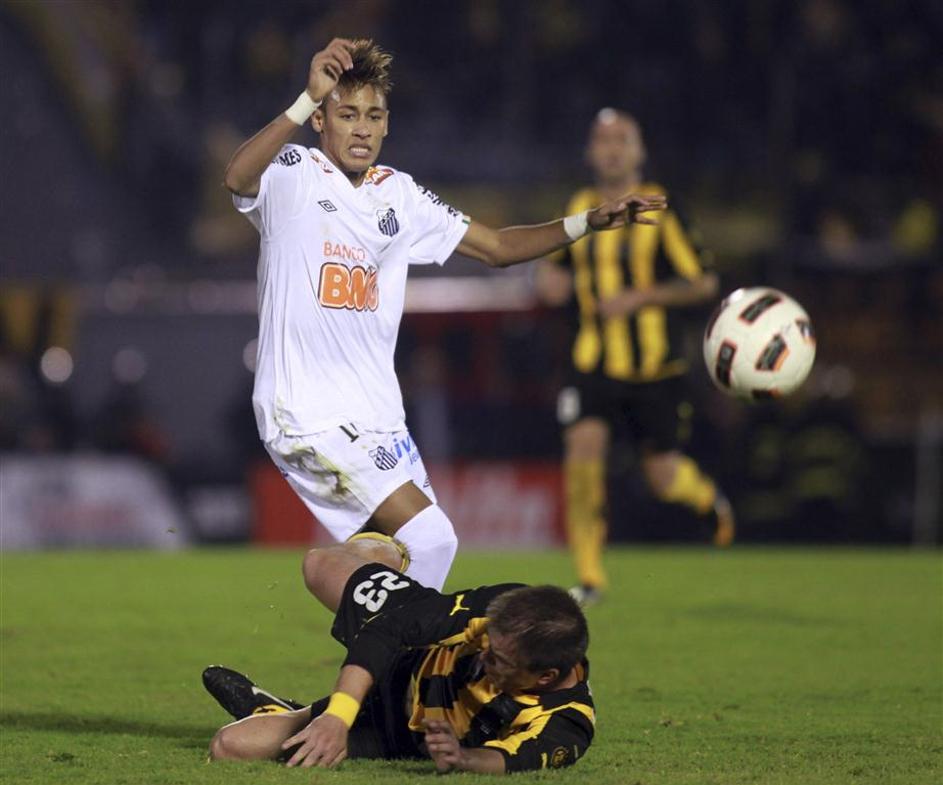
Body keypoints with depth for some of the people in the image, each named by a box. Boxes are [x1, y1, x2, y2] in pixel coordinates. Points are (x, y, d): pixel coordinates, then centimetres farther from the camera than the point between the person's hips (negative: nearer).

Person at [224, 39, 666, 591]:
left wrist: (587, 224, 5)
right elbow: (237, 179, -31)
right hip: (307, 416, -8)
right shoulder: (292, 176, -8)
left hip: (378, 417, 8)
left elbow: (496, 247, 19)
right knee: (429, 538, -18)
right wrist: (307, 100, -45)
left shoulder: (400, 196, 13)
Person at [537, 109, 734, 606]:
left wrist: (639, 298, -16)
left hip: (655, 368, -2)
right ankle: (589, 577, -8)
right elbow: (560, 264, 25)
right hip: (594, 363, 2)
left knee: (663, 478, 2)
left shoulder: (660, 210, -5)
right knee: (584, 445, -19)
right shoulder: (579, 209, 7)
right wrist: (550, 278, 1)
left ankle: (706, 496, 41)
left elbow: (704, 283, -5)